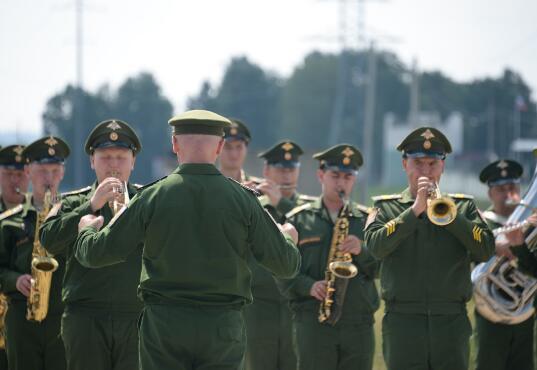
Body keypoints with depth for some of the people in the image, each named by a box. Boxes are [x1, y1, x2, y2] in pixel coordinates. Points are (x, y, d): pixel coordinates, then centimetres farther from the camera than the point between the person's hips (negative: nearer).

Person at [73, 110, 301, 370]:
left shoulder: (153, 197, -4)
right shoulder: (242, 199, -3)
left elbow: (96, 254, 0)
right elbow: (286, 265, 2)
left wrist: (86, 231, 24)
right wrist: (287, 237, 26)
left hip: (162, 322, 0)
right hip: (223, 328, 0)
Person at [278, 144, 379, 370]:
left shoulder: (367, 219, 12)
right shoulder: (298, 220, 7)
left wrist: (361, 250, -14)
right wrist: (309, 286, -15)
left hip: (359, 325, 2)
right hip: (313, 323, -2)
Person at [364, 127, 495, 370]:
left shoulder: (463, 207, 13)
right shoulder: (386, 208, 10)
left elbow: (486, 250, -1)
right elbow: (375, 246, -9)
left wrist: (450, 213, -9)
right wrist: (415, 210, -12)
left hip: (451, 322, 1)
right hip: (403, 322, -1)